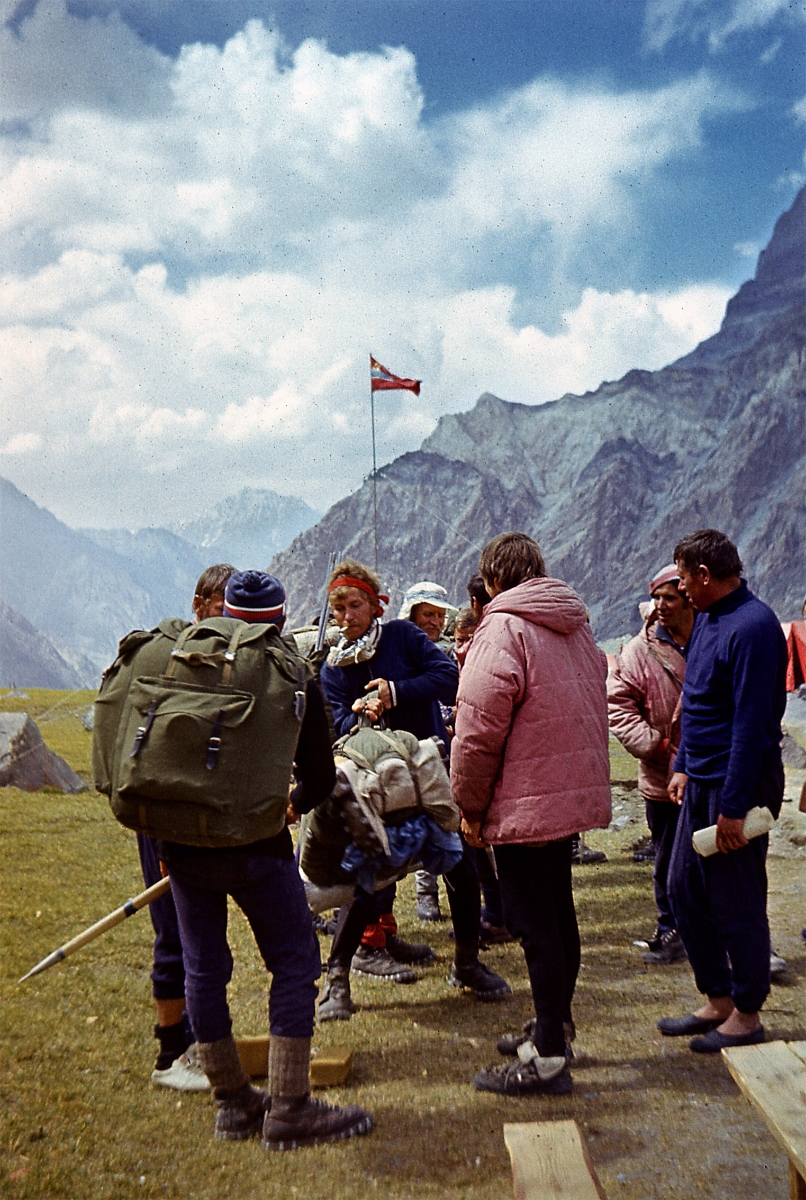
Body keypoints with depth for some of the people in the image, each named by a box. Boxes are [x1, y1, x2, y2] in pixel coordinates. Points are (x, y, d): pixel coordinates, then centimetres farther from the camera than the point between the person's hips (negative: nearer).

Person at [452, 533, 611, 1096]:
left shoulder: (503, 628, -14)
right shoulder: (576, 626, 12)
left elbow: (479, 727, -17)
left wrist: (470, 805, -6)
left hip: (527, 802, -9)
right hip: (578, 792, 9)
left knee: (537, 926, -3)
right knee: (558, 912, 20)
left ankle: (547, 1060, 3)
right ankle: (555, 1024, 34)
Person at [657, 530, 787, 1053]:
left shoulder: (752, 627, -19)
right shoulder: (708, 619, 11)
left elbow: (753, 724, -22)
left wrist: (733, 806, -22)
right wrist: (684, 767, 15)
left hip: (738, 785, -10)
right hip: (702, 781, 10)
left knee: (736, 902, 2)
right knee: (685, 889, 14)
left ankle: (747, 1015, 18)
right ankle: (717, 1000, 28)